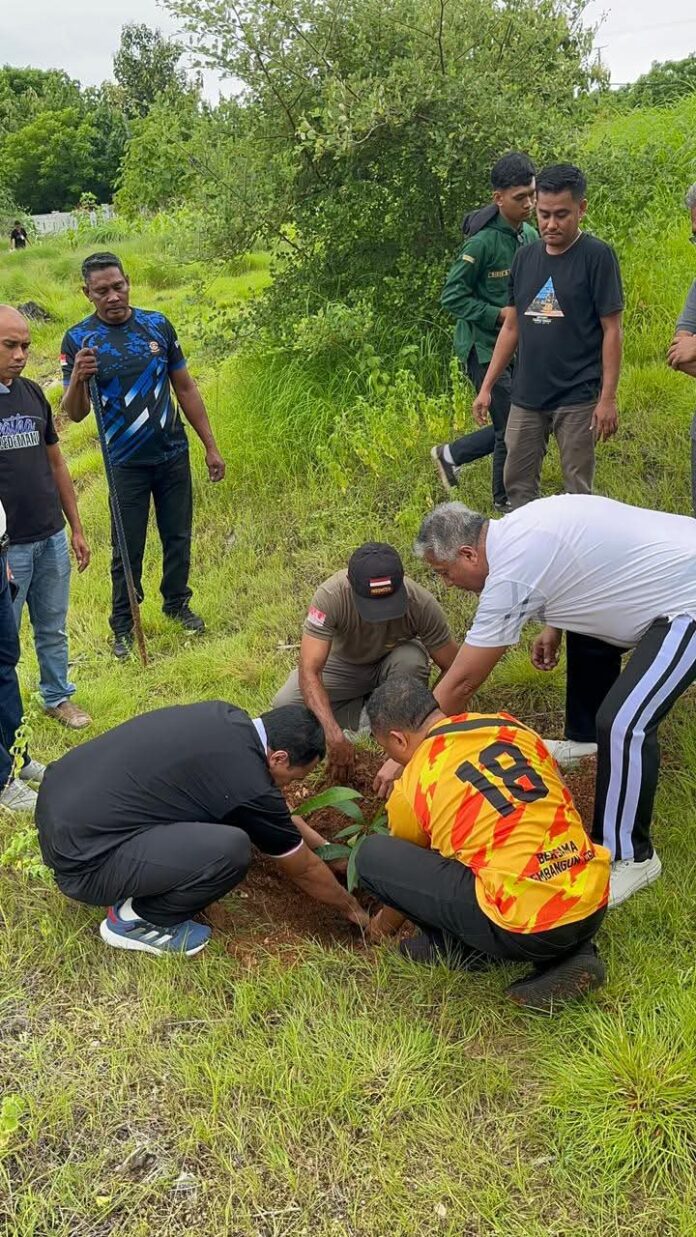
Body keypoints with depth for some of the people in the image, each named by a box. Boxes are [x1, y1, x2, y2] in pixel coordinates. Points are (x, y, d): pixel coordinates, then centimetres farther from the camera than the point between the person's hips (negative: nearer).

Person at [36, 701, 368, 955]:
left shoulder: (226, 718, 5)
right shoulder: (248, 783, -17)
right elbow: (303, 869, 2)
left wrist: (323, 844, 32)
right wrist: (350, 906, 19)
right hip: (79, 856, -9)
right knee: (231, 849, -22)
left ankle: (131, 885, 20)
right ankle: (135, 920, 2)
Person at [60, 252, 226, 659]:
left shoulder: (157, 325, 0)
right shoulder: (79, 339, -7)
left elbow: (186, 388, 7)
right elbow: (75, 414, -9)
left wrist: (211, 446, 6)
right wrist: (77, 378, -31)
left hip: (174, 454, 3)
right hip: (126, 464, -2)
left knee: (178, 537, 14)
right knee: (127, 549, 5)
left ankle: (177, 603, 35)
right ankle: (123, 625, 21)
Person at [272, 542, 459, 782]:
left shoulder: (421, 603, -33)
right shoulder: (329, 596, -36)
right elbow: (309, 671, -40)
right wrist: (334, 735, -50)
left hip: (393, 661, 0)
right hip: (343, 663, 1)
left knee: (412, 661, -35)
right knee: (285, 705, -22)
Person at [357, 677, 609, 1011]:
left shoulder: (412, 785, 2)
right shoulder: (513, 727, 13)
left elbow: (410, 868, 20)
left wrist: (384, 924, 41)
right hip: (594, 910, 6)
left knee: (373, 855, 2)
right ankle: (574, 953, 17)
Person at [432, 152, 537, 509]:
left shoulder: (530, 236, 6)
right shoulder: (483, 241, -17)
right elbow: (452, 297, -15)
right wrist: (499, 314, -20)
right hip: (484, 349, -8)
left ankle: (451, 454, 29)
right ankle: (506, 502, 21)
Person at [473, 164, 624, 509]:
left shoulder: (597, 256, -7)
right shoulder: (525, 256, 8)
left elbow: (611, 330, -8)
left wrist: (608, 397, -13)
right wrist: (487, 386, 10)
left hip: (577, 398, -5)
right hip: (526, 396, 5)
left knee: (577, 491, 3)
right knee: (518, 484, 9)